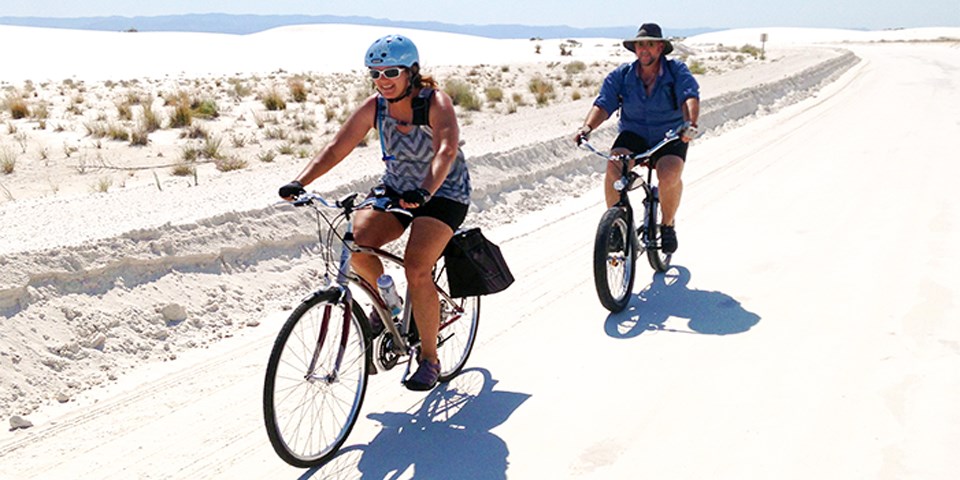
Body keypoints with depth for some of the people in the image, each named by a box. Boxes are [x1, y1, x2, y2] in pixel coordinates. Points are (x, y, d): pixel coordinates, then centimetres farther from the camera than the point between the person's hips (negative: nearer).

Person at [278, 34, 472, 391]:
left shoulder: (436, 103, -22)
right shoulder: (374, 107, -8)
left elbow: (447, 151, -38)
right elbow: (336, 148, -13)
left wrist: (424, 191, -56)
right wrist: (300, 182, -28)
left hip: (443, 193, -5)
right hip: (395, 187, 5)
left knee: (417, 269, -23)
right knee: (357, 243, -22)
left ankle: (429, 358, -6)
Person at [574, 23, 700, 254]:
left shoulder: (677, 71, -7)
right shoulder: (621, 75, -2)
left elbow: (690, 97, -24)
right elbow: (603, 104, -13)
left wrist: (690, 124, -45)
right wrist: (588, 127, -33)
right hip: (633, 135, 2)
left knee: (669, 174, -31)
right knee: (614, 166, -30)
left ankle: (668, 224, -2)